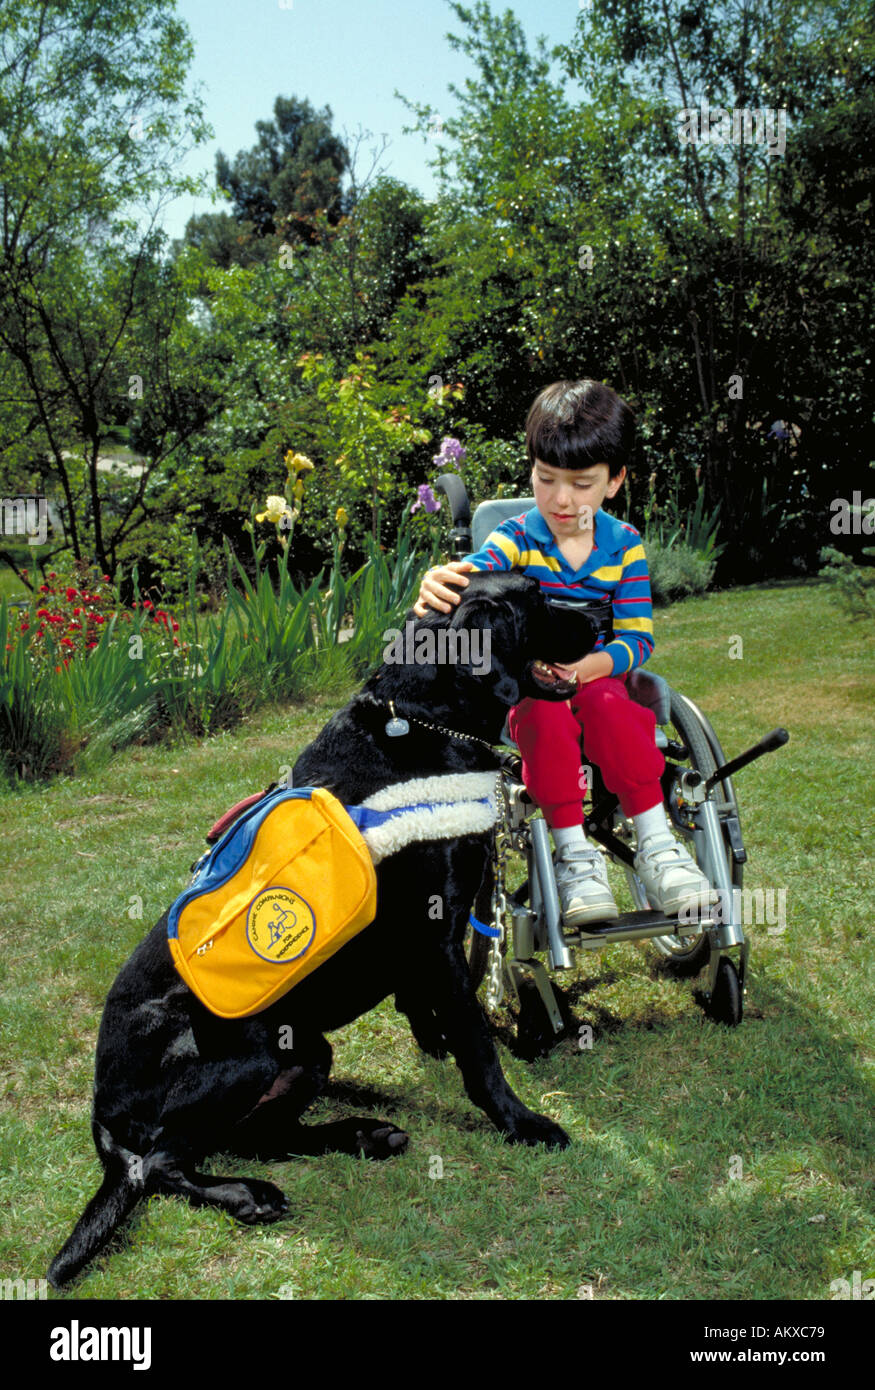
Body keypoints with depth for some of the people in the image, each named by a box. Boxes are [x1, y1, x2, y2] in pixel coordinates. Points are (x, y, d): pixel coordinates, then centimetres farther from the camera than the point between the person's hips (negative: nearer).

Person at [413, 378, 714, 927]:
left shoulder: (624, 543, 2)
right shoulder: (517, 536, -2)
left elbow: (637, 638, -3)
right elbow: (476, 573, -25)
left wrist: (586, 666, -25)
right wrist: (441, 583, -52)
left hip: (598, 678, 1)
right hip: (527, 685, -1)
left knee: (608, 707, -33)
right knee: (547, 717, -34)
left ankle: (657, 848, -24)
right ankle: (575, 855, -25)